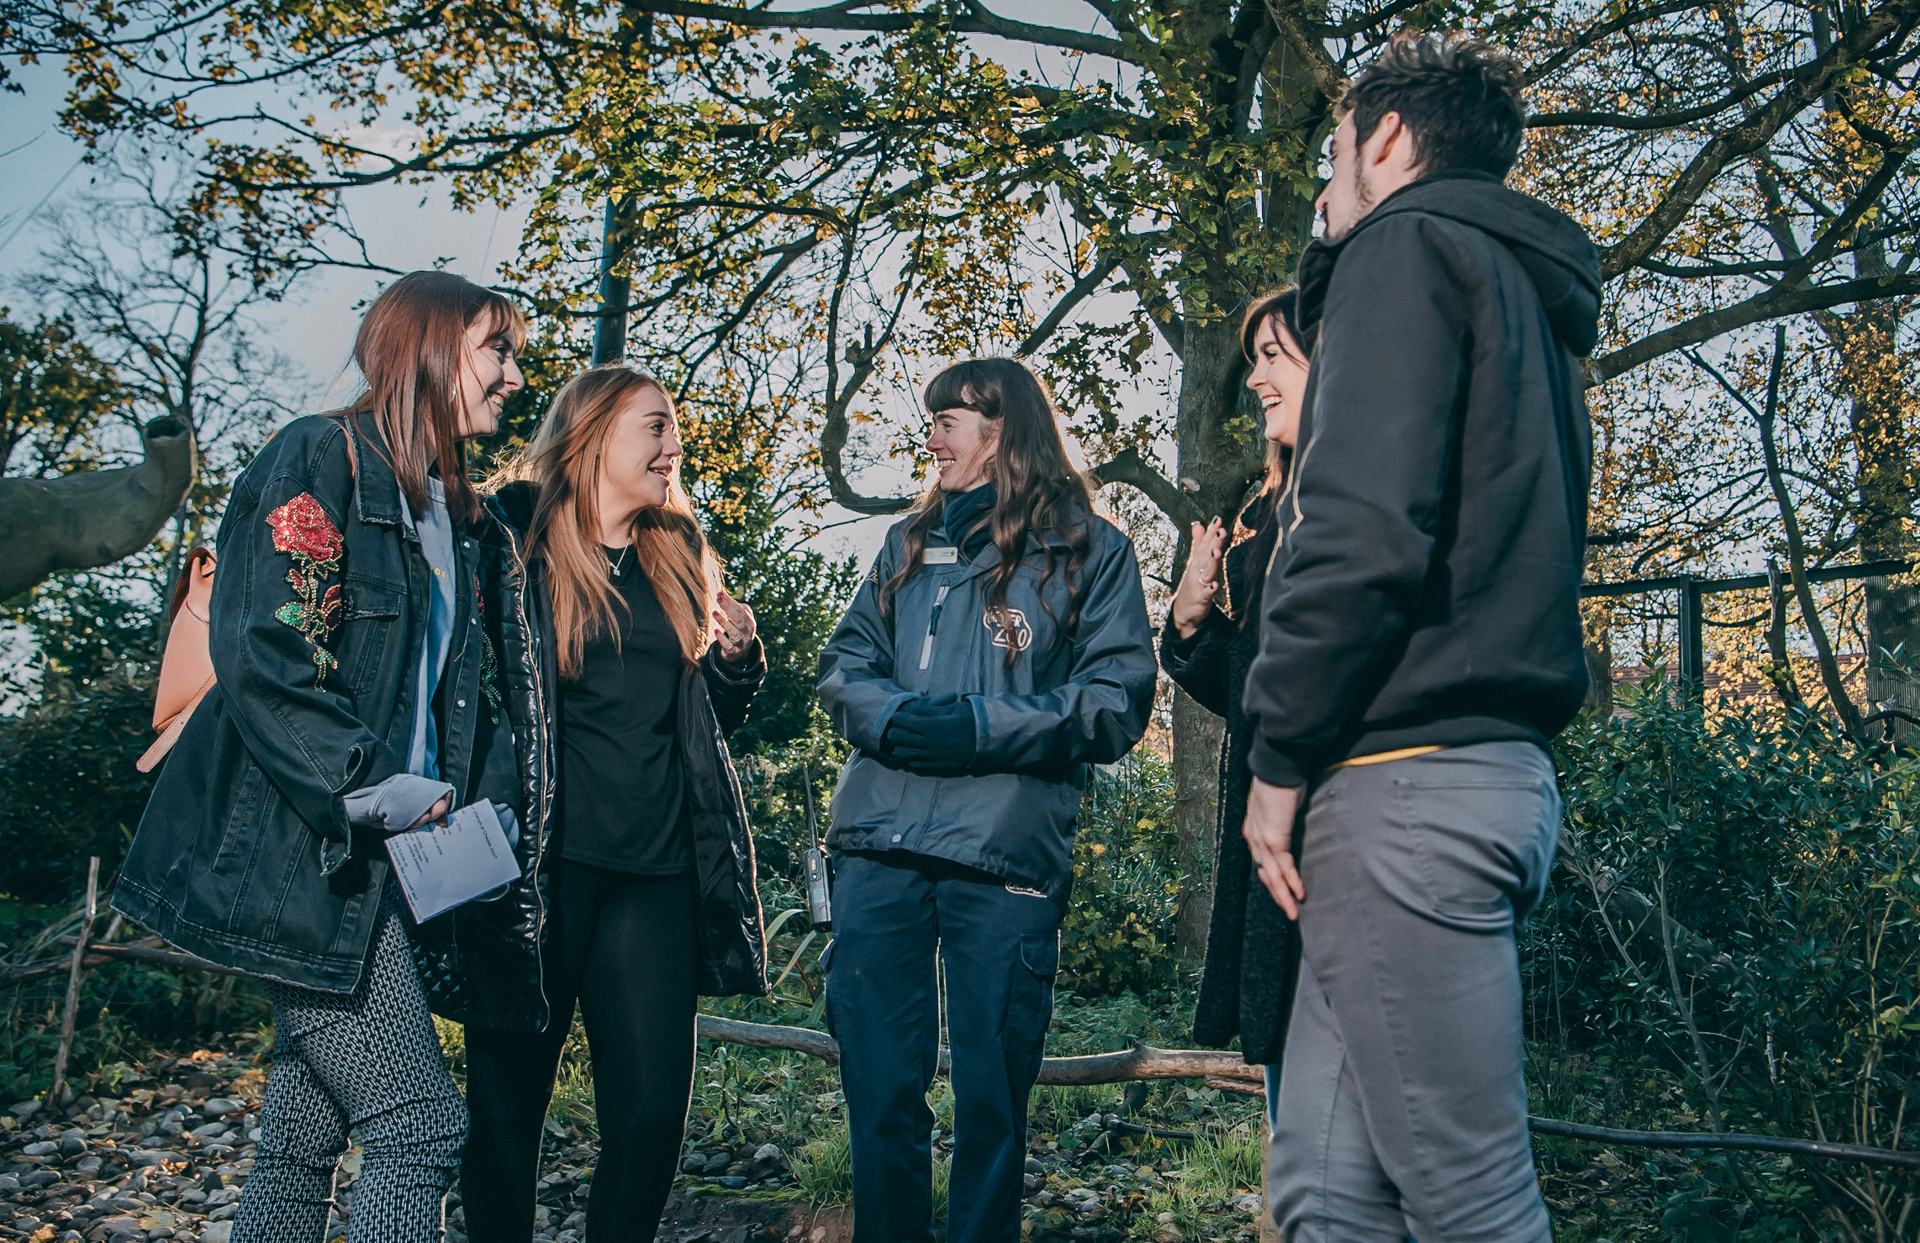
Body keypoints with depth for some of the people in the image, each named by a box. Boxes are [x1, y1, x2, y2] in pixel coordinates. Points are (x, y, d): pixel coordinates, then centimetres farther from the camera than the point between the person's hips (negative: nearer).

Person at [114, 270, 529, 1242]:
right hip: (302, 852, -8)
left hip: (373, 862, 9)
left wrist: (487, 797, 7)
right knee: (419, 1126, -10)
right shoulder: (320, 458, -7)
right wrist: (368, 790, -19)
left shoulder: (451, 513, 19)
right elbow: (260, 651, -18)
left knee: (306, 1133, 12)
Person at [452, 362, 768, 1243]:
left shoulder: (679, 556, 16)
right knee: (508, 1100, 6)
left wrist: (738, 657, 3)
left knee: (653, 1113, 2)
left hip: (655, 872, 4)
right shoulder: (511, 537, 1)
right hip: (539, 864, -4)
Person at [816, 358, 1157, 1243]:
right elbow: (844, 662, 15)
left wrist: (980, 726, -13)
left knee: (991, 1094, 5)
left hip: (1008, 852, -4)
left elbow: (1117, 703, -3)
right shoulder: (910, 542, 19)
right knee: (878, 1081, 7)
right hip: (881, 843, 4)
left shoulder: (1089, 549, 5)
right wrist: (892, 714, -7)